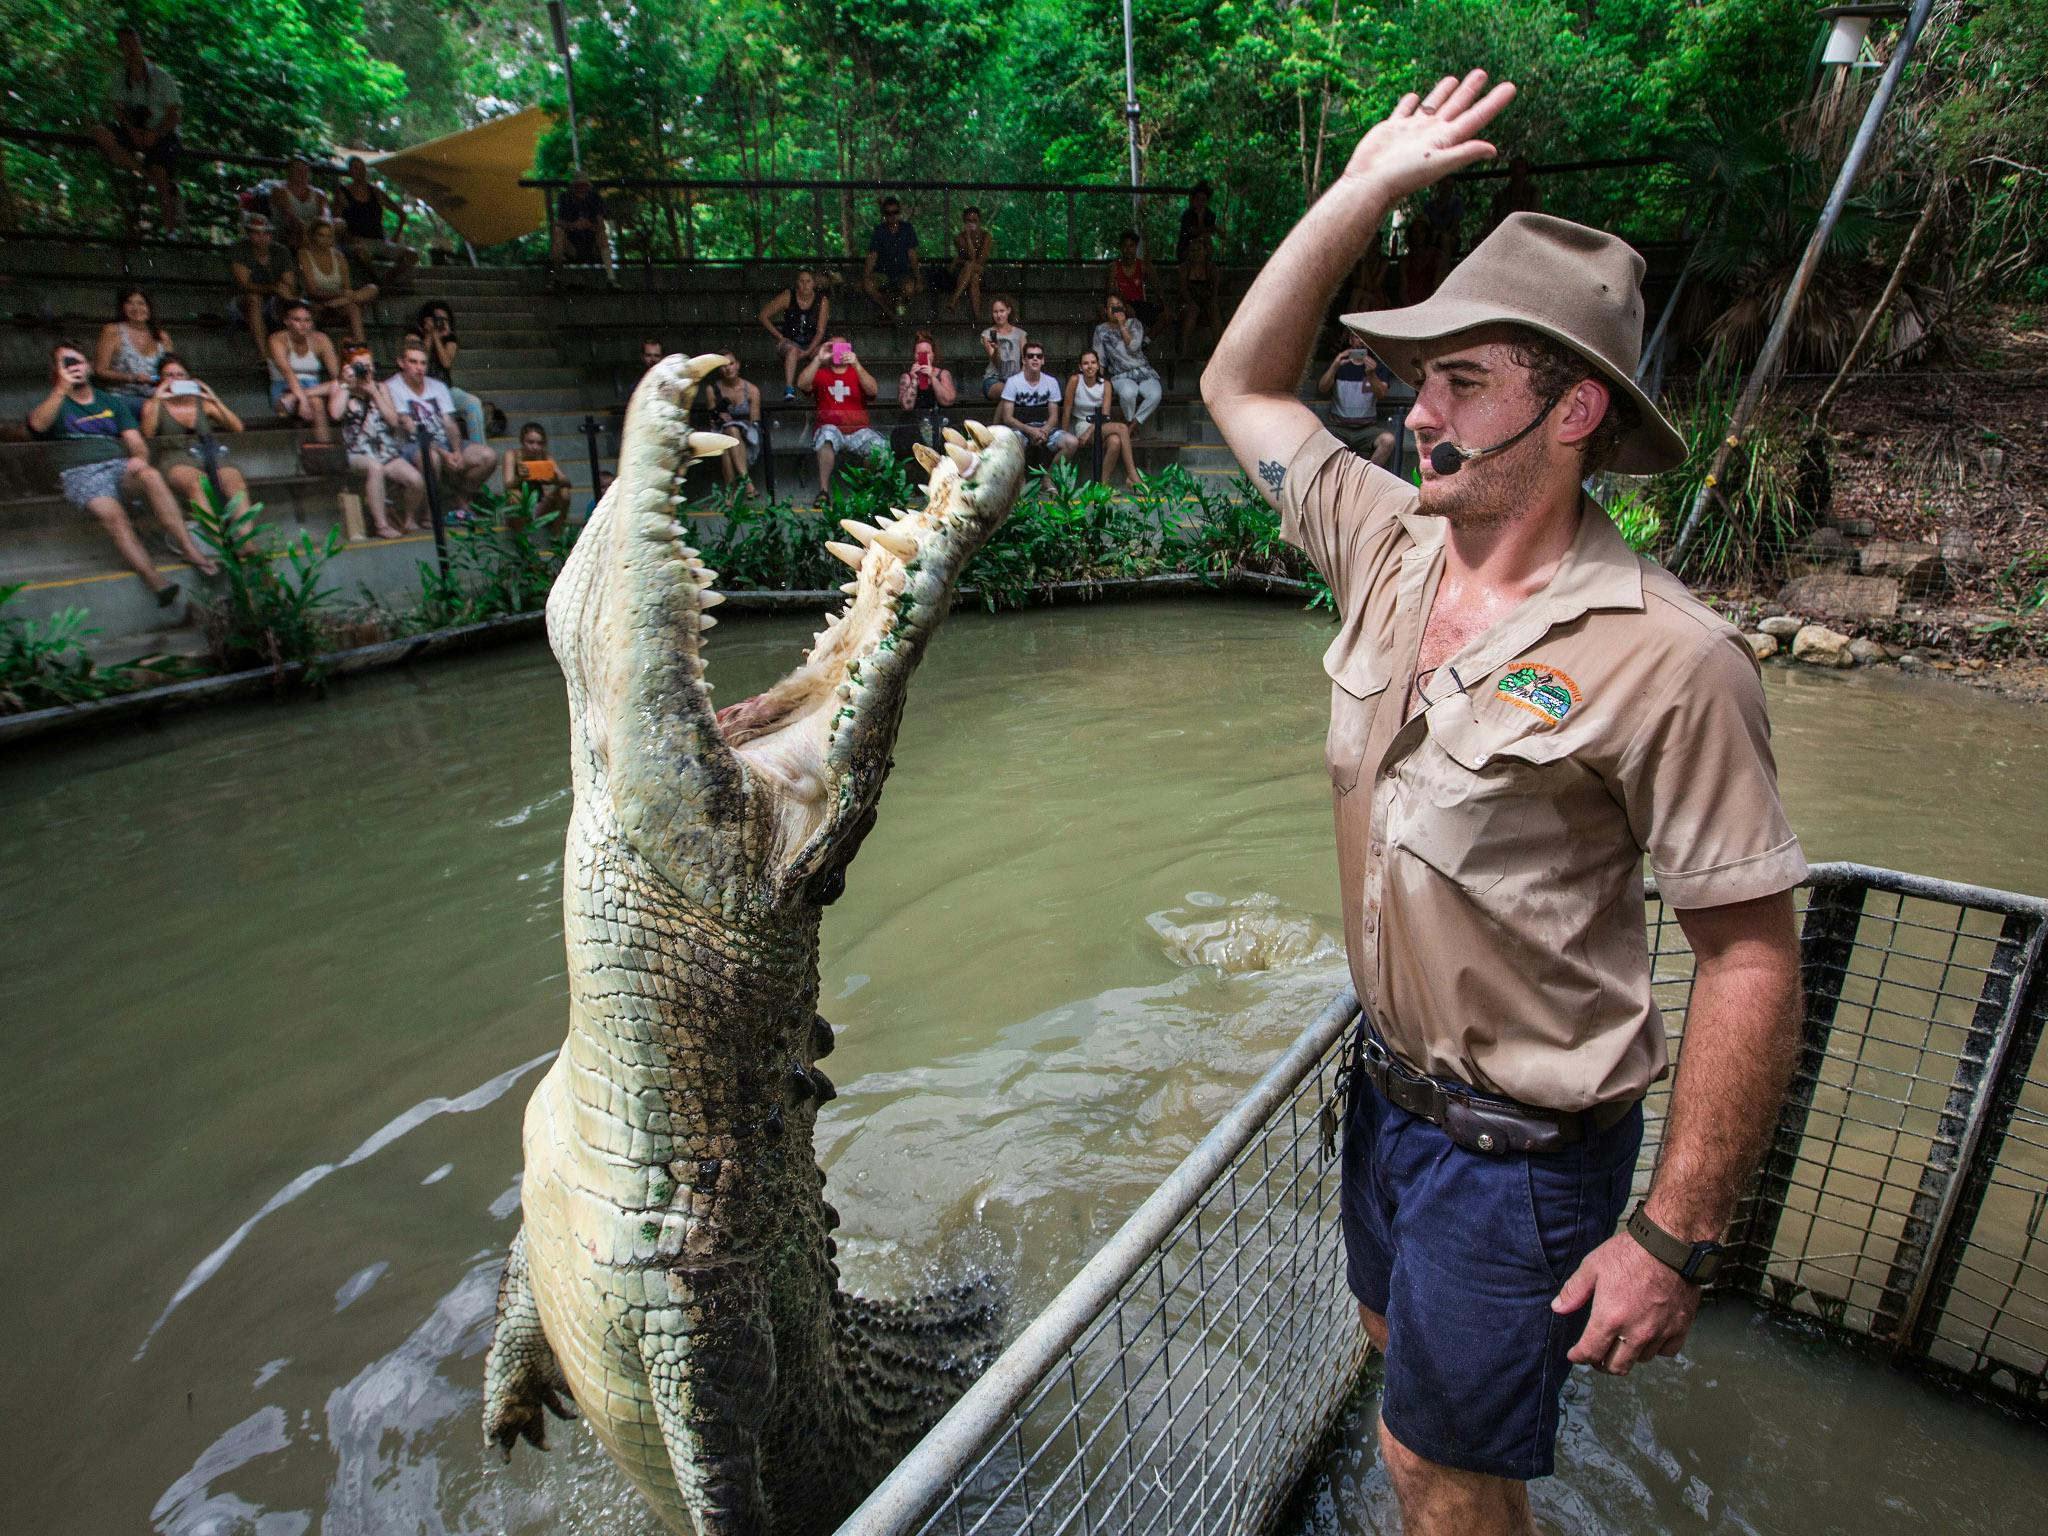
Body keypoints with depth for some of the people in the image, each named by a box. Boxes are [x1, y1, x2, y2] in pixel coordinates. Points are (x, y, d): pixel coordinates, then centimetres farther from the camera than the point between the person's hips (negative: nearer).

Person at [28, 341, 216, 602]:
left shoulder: (113, 403, 29)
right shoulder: (54, 403, 21)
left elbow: (136, 442, 18)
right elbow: (38, 424, -2)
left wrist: (139, 457, -7)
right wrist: (63, 386, -5)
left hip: (120, 464, 1)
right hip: (81, 471, -1)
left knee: (151, 476, -36)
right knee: (112, 515, -34)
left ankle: (192, 551, -46)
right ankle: (155, 580, -47)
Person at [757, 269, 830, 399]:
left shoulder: (822, 301, -2)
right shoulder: (788, 296, -3)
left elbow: (820, 331, -6)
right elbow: (764, 315, 2)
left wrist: (808, 351, -18)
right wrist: (780, 337, -5)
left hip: (813, 345, 1)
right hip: (789, 342, -1)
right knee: (793, 350, -37)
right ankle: (789, 389, -47)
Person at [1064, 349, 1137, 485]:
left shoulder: (1105, 384, 0)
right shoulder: (1075, 380, -9)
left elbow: (1105, 414, -7)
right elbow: (1067, 409, -7)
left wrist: (1090, 432, -19)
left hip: (1100, 426, 3)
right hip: (1081, 426, -3)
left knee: (1115, 441, -34)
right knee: (1122, 427, -29)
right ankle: (1132, 476, -30)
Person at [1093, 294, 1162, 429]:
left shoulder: (1134, 323, 9)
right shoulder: (1101, 330, 9)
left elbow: (1133, 347, -9)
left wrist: (1122, 325, -9)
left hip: (1143, 371, 2)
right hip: (1121, 376, -1)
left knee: (1155, 394, -31)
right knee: (1128, 392, -39)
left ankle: (1134, 424, -14)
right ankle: (1130, 421, -12)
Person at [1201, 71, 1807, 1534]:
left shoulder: (1664, 657, -24)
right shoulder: (1395, 550, -5)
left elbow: (1753, 957, -20)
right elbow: (1242, 385, 6)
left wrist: (1676, 1237, -18)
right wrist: (1364, 187, 0)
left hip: (1522, 1147, -6)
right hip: (1388, 1083, 7)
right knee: (1406, 1350, 29)